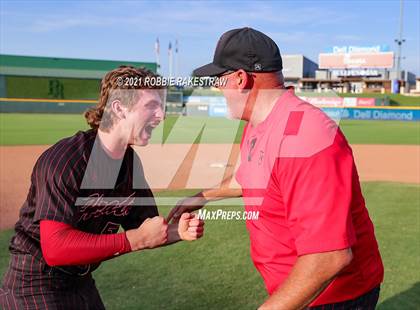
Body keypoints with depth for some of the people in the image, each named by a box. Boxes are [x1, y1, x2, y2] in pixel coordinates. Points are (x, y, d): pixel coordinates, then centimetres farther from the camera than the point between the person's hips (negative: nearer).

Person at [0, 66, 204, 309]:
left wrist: (177, 232, -15)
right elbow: (55, 248, -31)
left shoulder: (132, 162, -1)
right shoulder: (65, 159, -25)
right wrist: (137, 239, -29)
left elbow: (147, 229, 6)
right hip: (35, 287, -7)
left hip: (82, 281, 8)